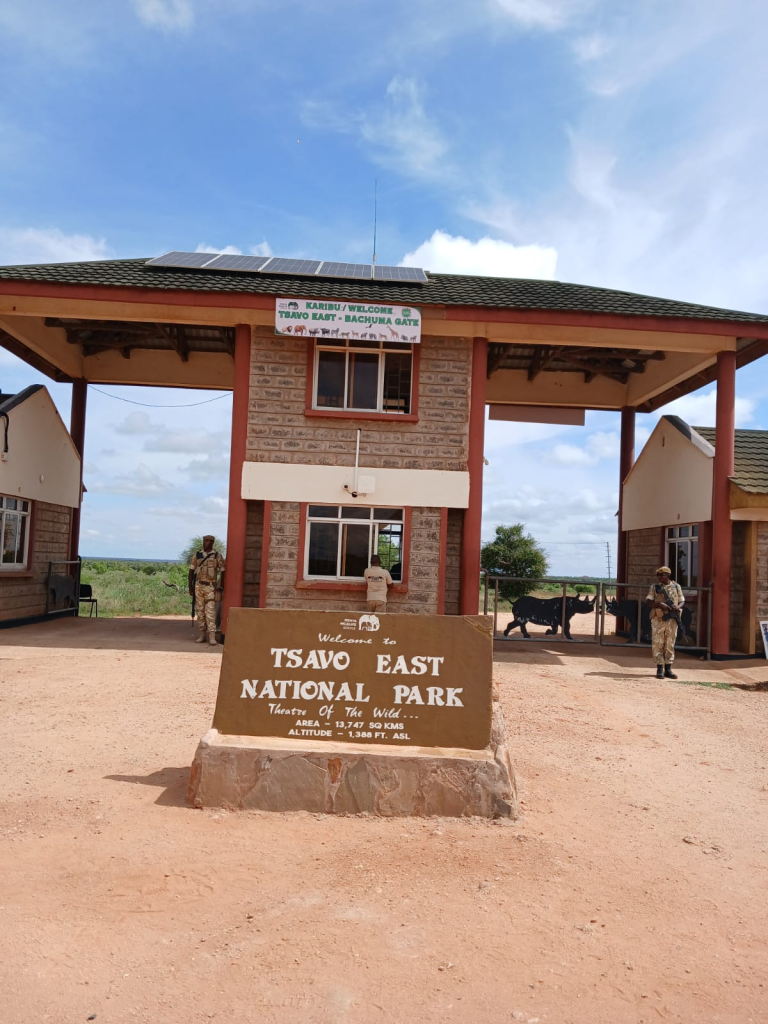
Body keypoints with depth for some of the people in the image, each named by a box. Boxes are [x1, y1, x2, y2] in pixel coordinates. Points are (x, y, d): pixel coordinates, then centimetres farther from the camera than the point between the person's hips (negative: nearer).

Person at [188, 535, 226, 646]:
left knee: (210, 612, -9)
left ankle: (212, 637, -12)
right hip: (198, 586, 3)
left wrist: (221, 587, -3)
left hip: (210, 587, -3)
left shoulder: (217, 556, 1)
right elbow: (191, 571, 11)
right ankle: (201, 636, 13)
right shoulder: (197, 555, 9)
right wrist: (190, 586, 5)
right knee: (200, 611, 6)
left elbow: (223, 572, 3)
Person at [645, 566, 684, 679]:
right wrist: (660, 604, -18)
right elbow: (648, 602, -2)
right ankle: (659, 669, 6)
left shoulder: (676, 586, 7)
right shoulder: (655, 587, 2)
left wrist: (678, 607, -12)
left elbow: (681, 601, 11)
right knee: (657, 644, -1)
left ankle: (668, 669, 14)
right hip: (658, 619, -1)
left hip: (672, 619, 1)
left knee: (670, 644, 7)